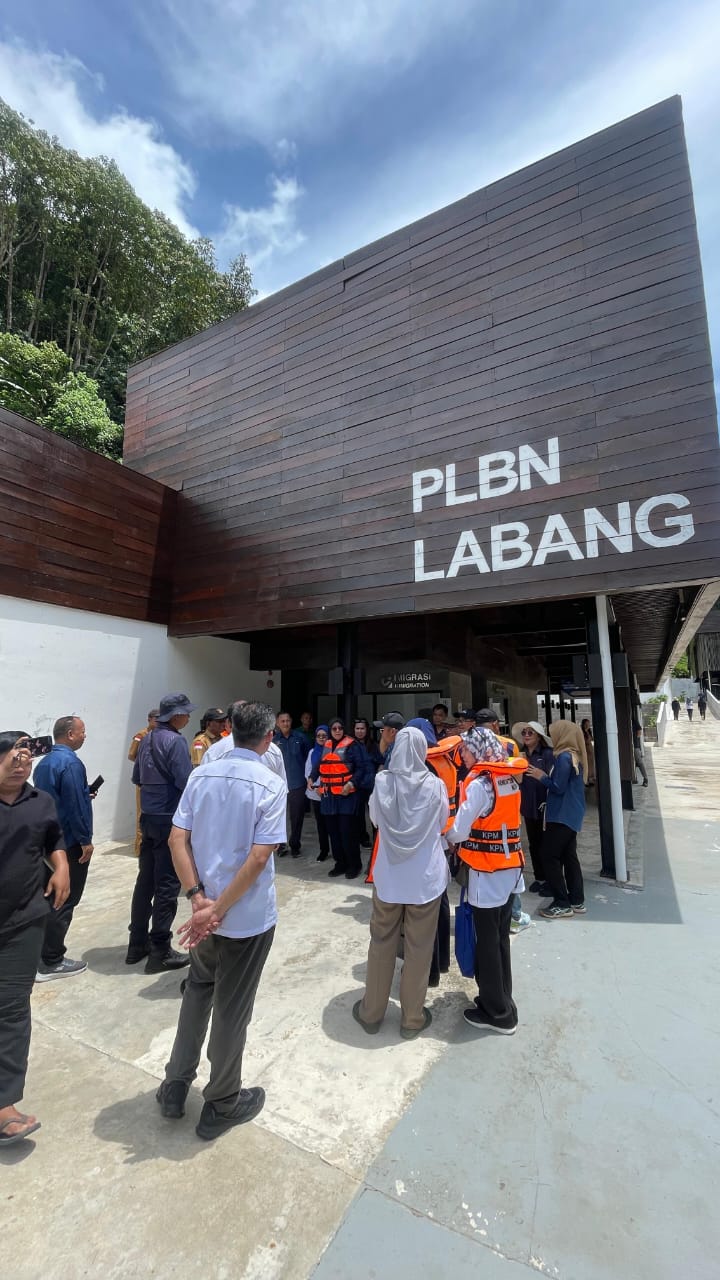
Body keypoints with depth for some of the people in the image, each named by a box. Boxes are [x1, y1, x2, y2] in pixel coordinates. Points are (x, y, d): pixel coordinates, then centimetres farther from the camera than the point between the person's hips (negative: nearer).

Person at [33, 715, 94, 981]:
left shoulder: (44, 762, 8)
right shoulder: (70, 763, -21)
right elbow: (76, 806, -23)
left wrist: (85, 794, 16)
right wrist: (85, 840, -15)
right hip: (69, 841, -9)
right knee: (64, 901, 2)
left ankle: (43, 953, 30)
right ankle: (52, 961, 10)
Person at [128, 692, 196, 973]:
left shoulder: (147, 740, 8)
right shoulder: (175, 741, -19)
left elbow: (136, 778, 16)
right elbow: (186, 782, -23)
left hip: (148, 817, 9)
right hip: (170, 819, -8)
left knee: (145, 880, 17)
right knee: (167, 885, 2)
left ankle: (138, 944, 28)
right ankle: (160, 951, 11)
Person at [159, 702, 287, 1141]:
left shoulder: (201, 775, -4)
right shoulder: (272, 784, -19)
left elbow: (177, 839, -8)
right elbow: (259, 858, -24)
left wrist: (199, 898, -10)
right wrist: (217, 909, -16)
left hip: (205, 911, 4)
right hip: (249, 916, -4)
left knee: (198, 991, 30)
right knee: (232, 1008, 17)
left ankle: (176, 1085, 43)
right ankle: (222, 1105, 39)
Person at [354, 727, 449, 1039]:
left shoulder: (382, 781, -12)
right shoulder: (435, 785, -14)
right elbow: (442, 824, 3)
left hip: (388, 876, 1)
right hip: (426, 877, -1)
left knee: (382, 942, 17)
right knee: (419, 947, 14)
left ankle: (371, 1012, 33)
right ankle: (412, 1018, 30)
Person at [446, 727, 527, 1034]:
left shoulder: (479, 783, -20)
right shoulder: (510, 779, 3)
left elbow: (459, 831, -18)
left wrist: (451, 840, 4)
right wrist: (464, 838, 8)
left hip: (486, 872, -7)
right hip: (510, 868, 8)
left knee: (487, 943, 9)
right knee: (500, 940, 20)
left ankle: (497, 1014, 23)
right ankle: (502, 1001, 35)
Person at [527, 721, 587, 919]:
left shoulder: (564, 757, -19)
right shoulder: (575, 756, 10)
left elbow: (558, 787, -21)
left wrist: (542, 777, -7)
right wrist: (546, 777, 8)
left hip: (562, 816, -9)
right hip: (571, 815, 9)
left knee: (549, 856, -2)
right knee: (569, 856, 15)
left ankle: (562, 904, 3)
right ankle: (577, 901, 22)